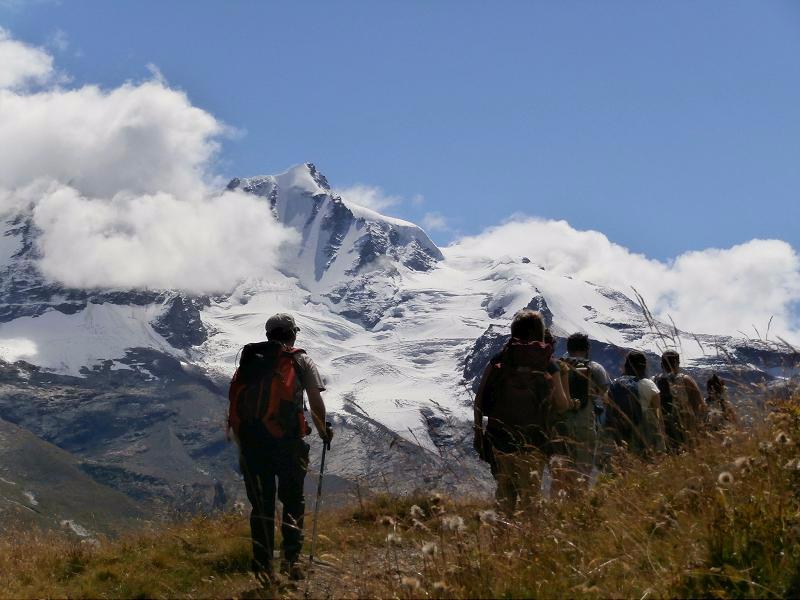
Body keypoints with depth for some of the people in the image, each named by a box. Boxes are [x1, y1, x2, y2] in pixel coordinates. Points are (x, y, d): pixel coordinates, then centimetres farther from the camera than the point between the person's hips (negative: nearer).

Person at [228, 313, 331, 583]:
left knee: (261, 504, 10)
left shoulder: (249, 360, 16)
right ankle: (291, 558, -2)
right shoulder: (300, 360, 7)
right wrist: (324, 431, 22)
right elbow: (316, 404, 5)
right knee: (293, 500, 11)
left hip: (250, 439, 3)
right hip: (287, 439, -3)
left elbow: (237, 401, 16)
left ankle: (263, 566, 7)